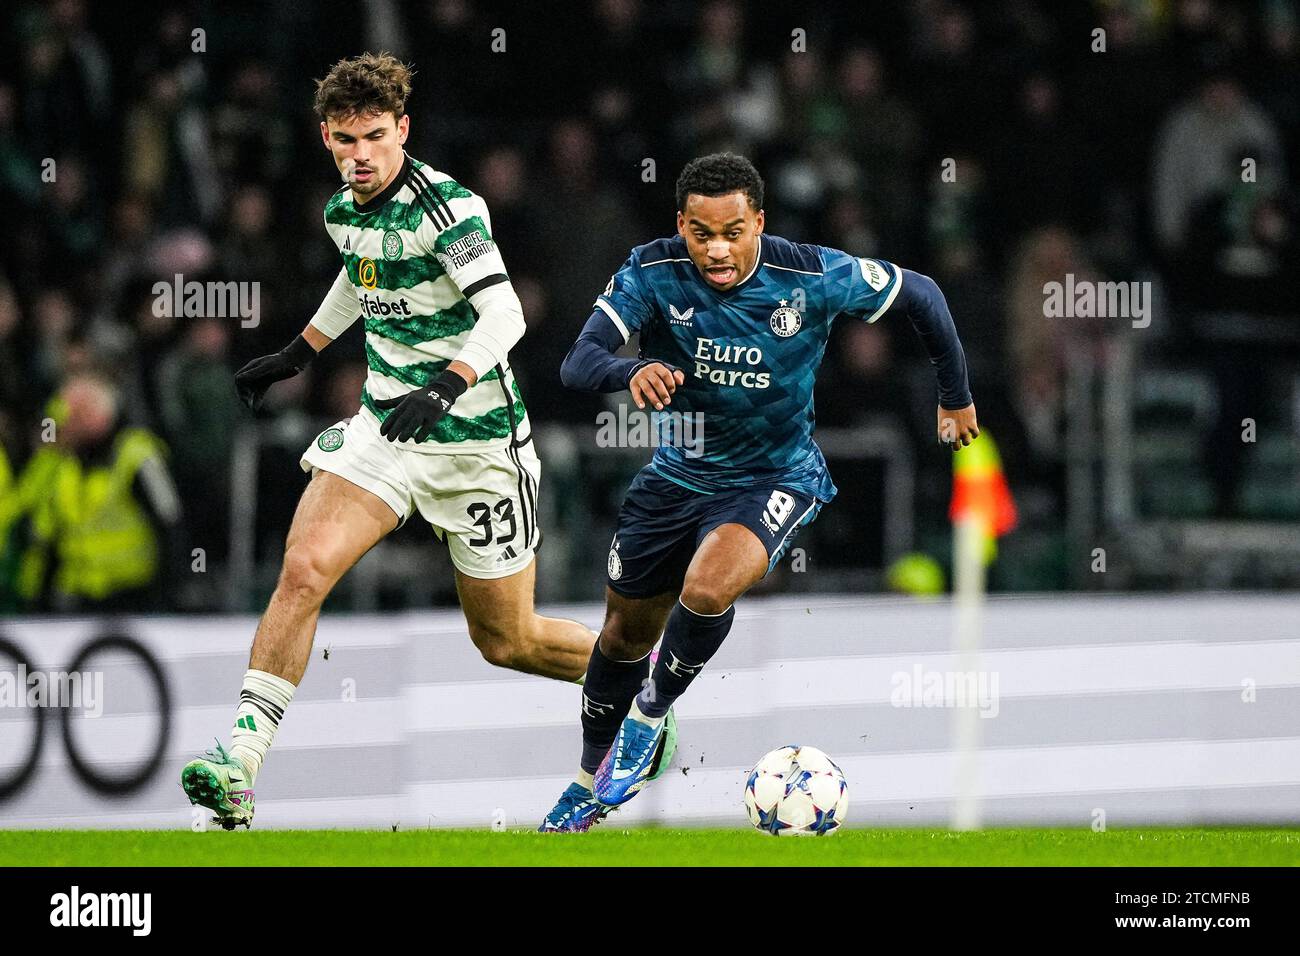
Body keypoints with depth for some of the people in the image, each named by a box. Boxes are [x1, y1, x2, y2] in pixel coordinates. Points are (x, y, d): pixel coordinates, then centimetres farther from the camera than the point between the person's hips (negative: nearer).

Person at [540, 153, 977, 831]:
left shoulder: (813, 277, -22)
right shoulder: (653, 273, -18)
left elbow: (921, 295, -5)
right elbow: (577, 363, -28)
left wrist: (956, 394, 8)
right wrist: (632, 372, -52)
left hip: (775, 477, -3)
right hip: (678, 473, 3)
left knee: (706, 589, -32)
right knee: (626, 630, 15)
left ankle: (652, 711, -1)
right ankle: (591, 781, 41)